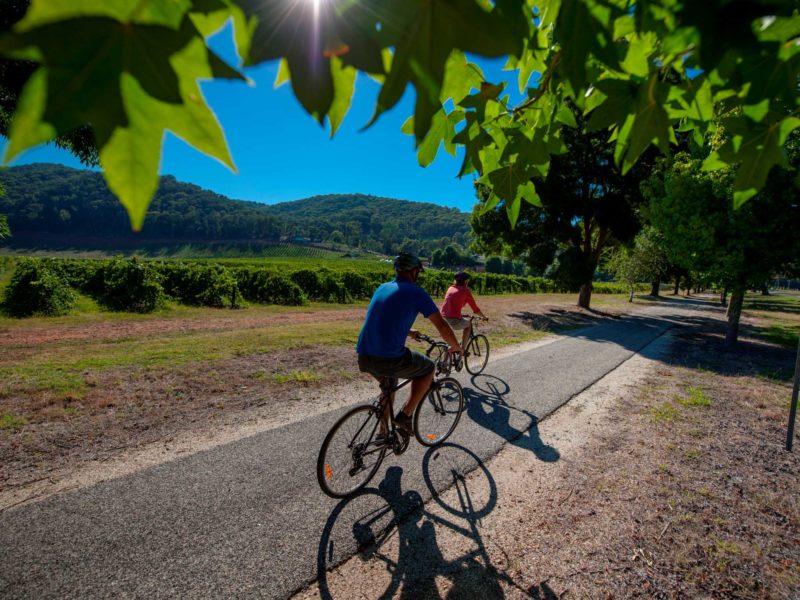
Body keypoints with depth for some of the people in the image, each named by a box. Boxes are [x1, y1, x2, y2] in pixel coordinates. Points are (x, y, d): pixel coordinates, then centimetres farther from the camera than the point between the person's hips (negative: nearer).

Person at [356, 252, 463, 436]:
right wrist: (455, 347, 17)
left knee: (390, 381, 35)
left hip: (364, 356, 7)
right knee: (428, 368, 19)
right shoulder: (416, 292, -2)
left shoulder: (382, 287, 18)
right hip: (390, 359, -7)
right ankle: (405, 416, 13)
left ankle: (383, 432, 38)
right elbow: (441, 325, -1)